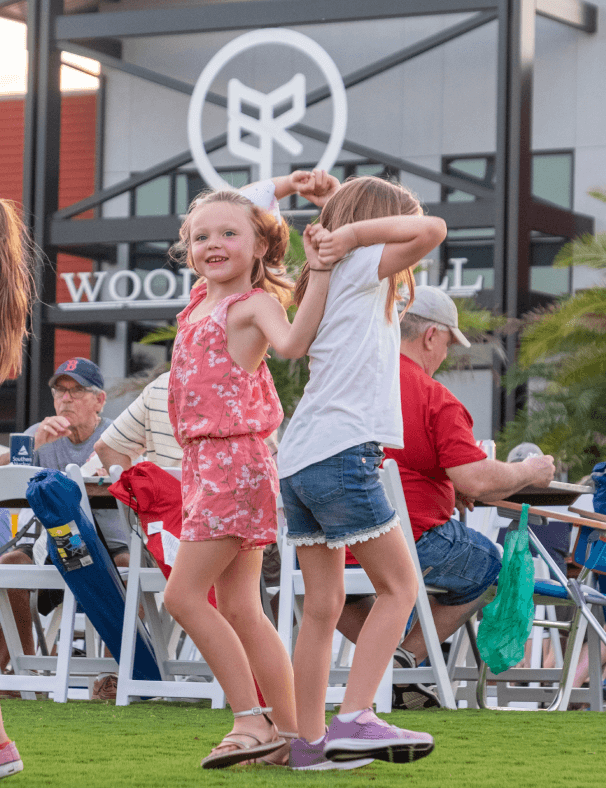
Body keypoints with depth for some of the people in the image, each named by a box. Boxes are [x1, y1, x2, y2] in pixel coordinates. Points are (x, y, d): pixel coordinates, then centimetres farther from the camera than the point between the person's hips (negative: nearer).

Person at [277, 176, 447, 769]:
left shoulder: (330, 284, 22)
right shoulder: (362, 271, -2)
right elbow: (432, 230, -14)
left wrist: (338, 231, 26)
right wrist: (353, 232, -6)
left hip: (298, 463, 9)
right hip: (340, 454, -9)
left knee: (322, 605, 10)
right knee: (398, 585, -3)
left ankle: (308, 741, 9)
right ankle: (354, 719, -13)